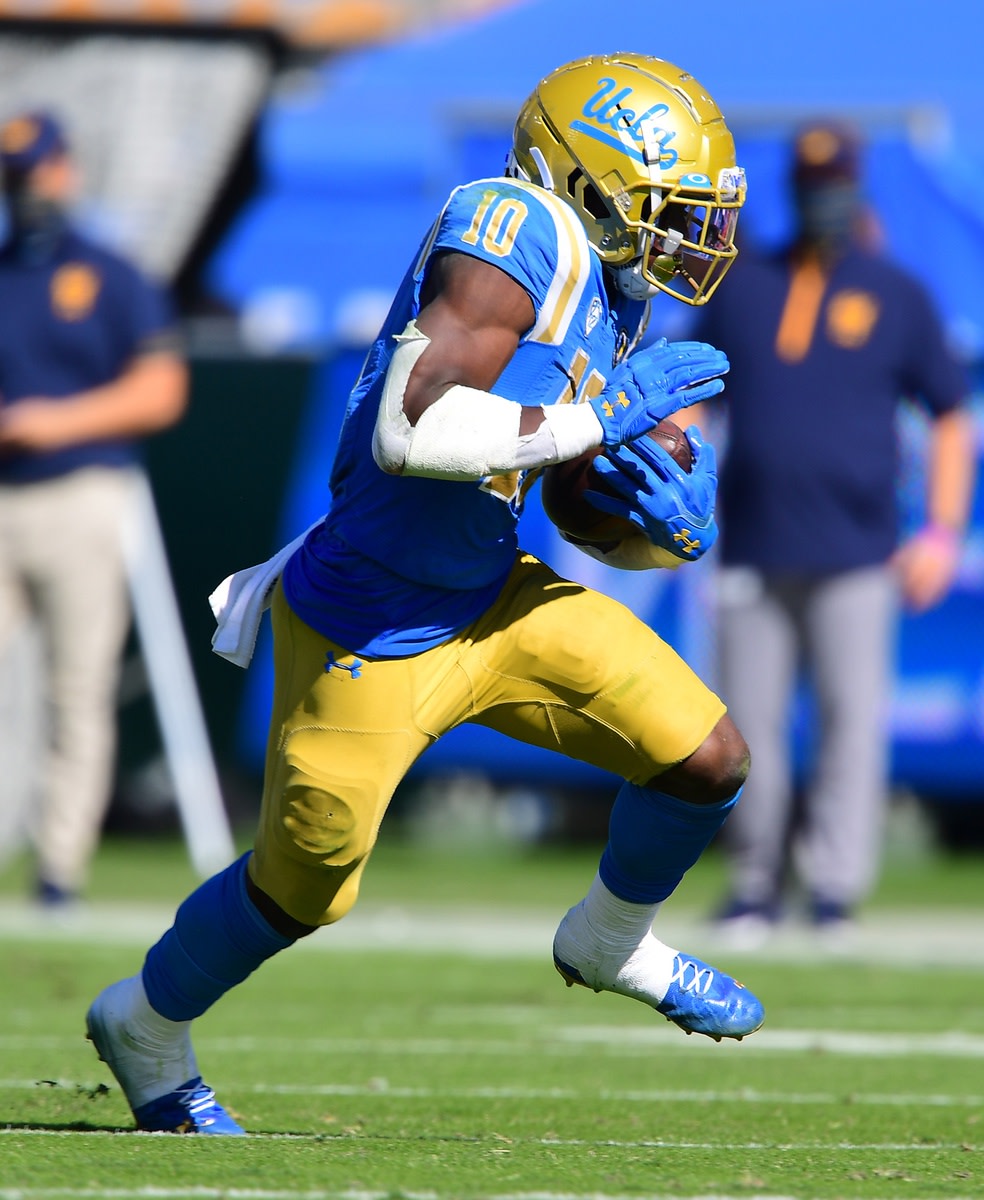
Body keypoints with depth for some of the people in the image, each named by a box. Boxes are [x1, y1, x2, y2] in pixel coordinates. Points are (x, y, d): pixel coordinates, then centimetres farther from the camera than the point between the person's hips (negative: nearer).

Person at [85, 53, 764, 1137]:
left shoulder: (606, 309, 3)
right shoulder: (518, 235, -24)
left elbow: (612, 531, 14)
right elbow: (409, 428, -36)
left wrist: (671, 523, -9)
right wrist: (599, 417, -28)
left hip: (491, 599, 8)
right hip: (369, 636, -8)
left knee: (707, 759, 2)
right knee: (303, 886, 9)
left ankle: (611, 943, 31)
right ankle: (146, 1024, 38)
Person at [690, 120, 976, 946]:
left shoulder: (897, 295, 6)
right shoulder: (743, 287, 12)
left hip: (855, 557, -2)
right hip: (753, 552, 2)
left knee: (852, 718, -9)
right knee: (749, 724, 2)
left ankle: (834, 886, -7)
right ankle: (756, 887, 11)